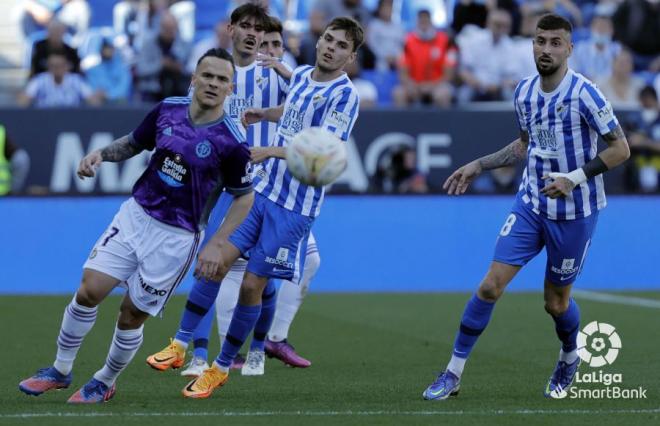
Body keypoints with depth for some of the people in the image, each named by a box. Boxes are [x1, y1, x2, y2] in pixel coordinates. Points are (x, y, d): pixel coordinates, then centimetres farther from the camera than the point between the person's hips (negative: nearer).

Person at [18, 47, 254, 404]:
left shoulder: (231, 142, -16)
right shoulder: (167, 109, -3)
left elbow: (244, 197, -5)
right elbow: (133, 143, 15)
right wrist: (101, 154, -5)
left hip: (177, 236, -4)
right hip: (135, 214, 4)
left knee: (132, 314, 1)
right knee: (90, 290, -6)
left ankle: (105, 382, 26)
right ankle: (60, 371, 13)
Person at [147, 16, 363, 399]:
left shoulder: (344, 95, -14)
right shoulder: (301, 75, 9)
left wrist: (270, 151, -32)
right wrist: (263, 114, 22)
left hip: (294, 208, -6)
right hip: (263, 191, 6)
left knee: (252, 286, -2)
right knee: (213, 260, -5)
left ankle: (222, 368, 13)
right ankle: (180, 346, 6)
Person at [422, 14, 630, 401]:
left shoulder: (583, 93, -17)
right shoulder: (525, 91, 2)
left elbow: (621, 148, -14)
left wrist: (576, 178, -23)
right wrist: (478, 166, 13)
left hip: (575, 212, -4)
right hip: (531, 205, 4)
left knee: (556, 302, 8)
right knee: (491, 284, -6)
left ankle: (570, 359, 40)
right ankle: (454, 373, 2)